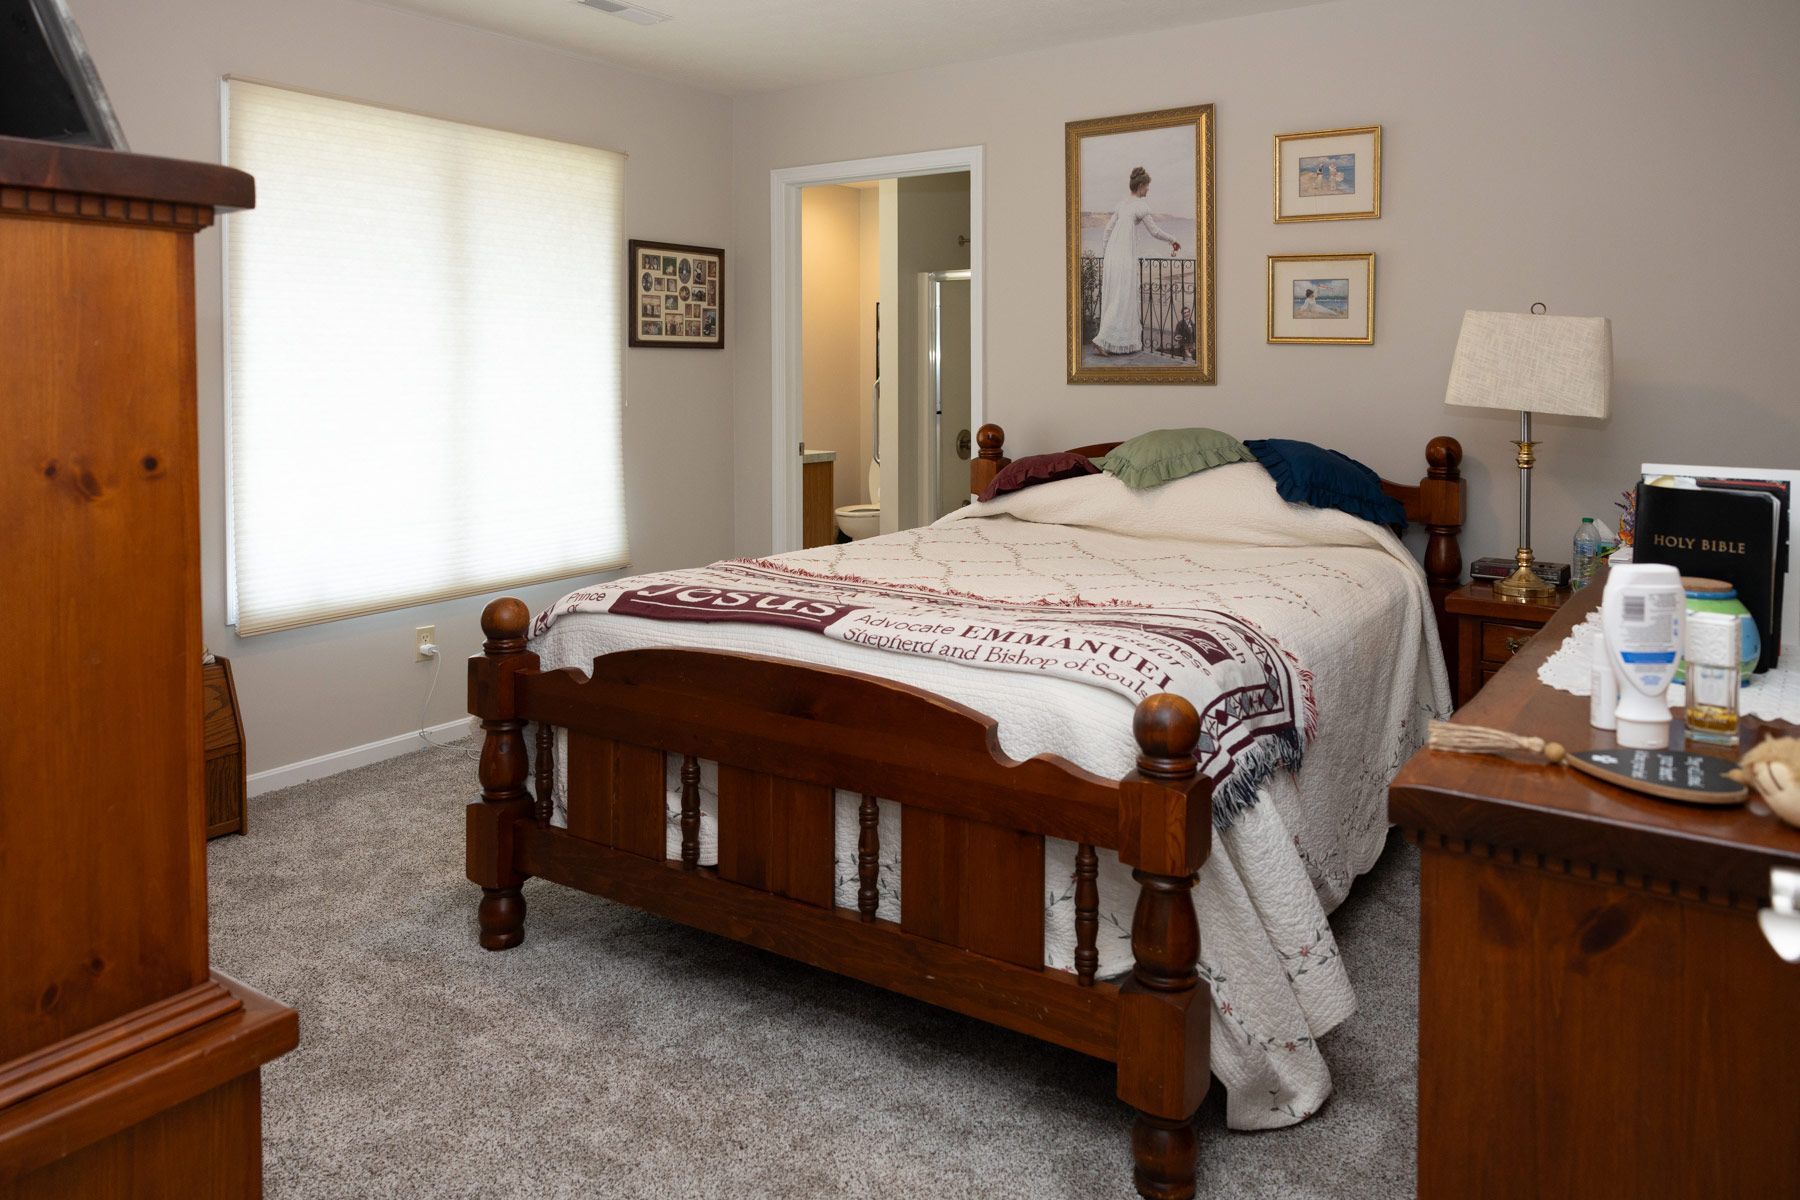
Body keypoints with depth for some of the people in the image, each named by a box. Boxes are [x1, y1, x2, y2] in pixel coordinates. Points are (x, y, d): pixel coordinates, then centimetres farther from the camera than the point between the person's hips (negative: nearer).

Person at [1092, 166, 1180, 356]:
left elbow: (1109, 228, 18)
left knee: (1112, 296, 10)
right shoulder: (1141, 204, -8)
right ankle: (1102, 339, -13)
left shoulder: (1123, 203, 15)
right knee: (1122, 298, -5)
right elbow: (1154, 231, -8)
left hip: (1112, 252, 8)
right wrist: (1172, 241, 9)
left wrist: (1105, 254, 24)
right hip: (1126, 254, -8)